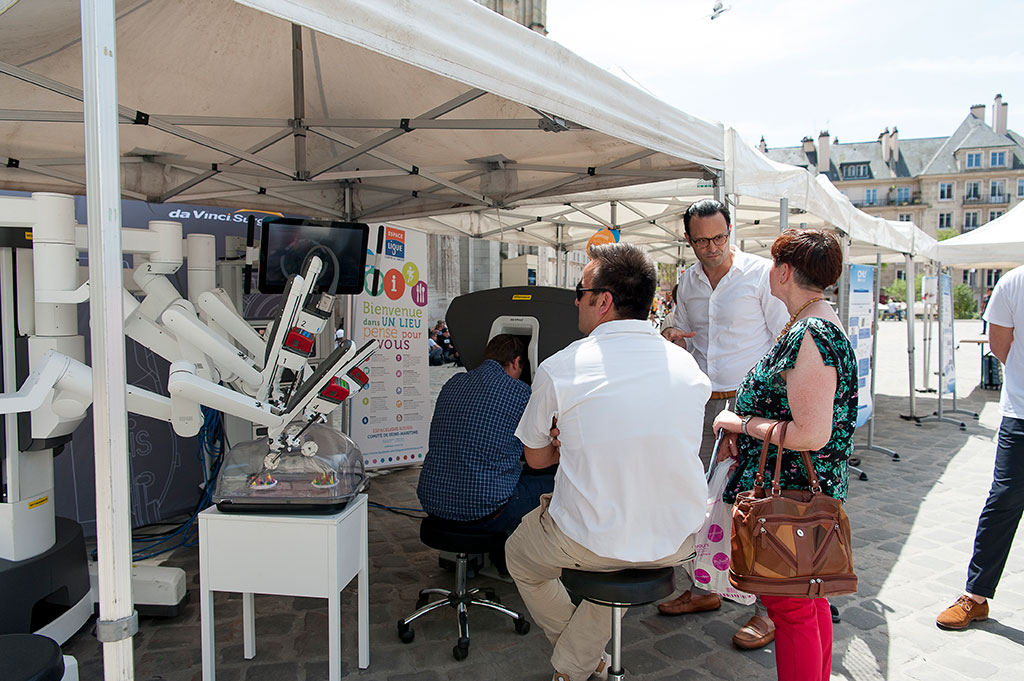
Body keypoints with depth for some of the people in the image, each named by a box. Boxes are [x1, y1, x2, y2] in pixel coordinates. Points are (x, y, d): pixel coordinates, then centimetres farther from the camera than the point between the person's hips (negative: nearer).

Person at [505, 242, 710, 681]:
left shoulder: (558, 370, -13)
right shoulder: (687, 366, -2)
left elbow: (536, 458, 2)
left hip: (590, 545, -3)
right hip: (677, 545, 4)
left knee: (518, 556, 27)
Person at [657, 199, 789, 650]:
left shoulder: (762, 274, -6)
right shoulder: (687, 282, 11)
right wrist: (672, 339, -2)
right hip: (702, 405, 6)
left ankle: (768, 609, 9)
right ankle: (703, 589, 28)